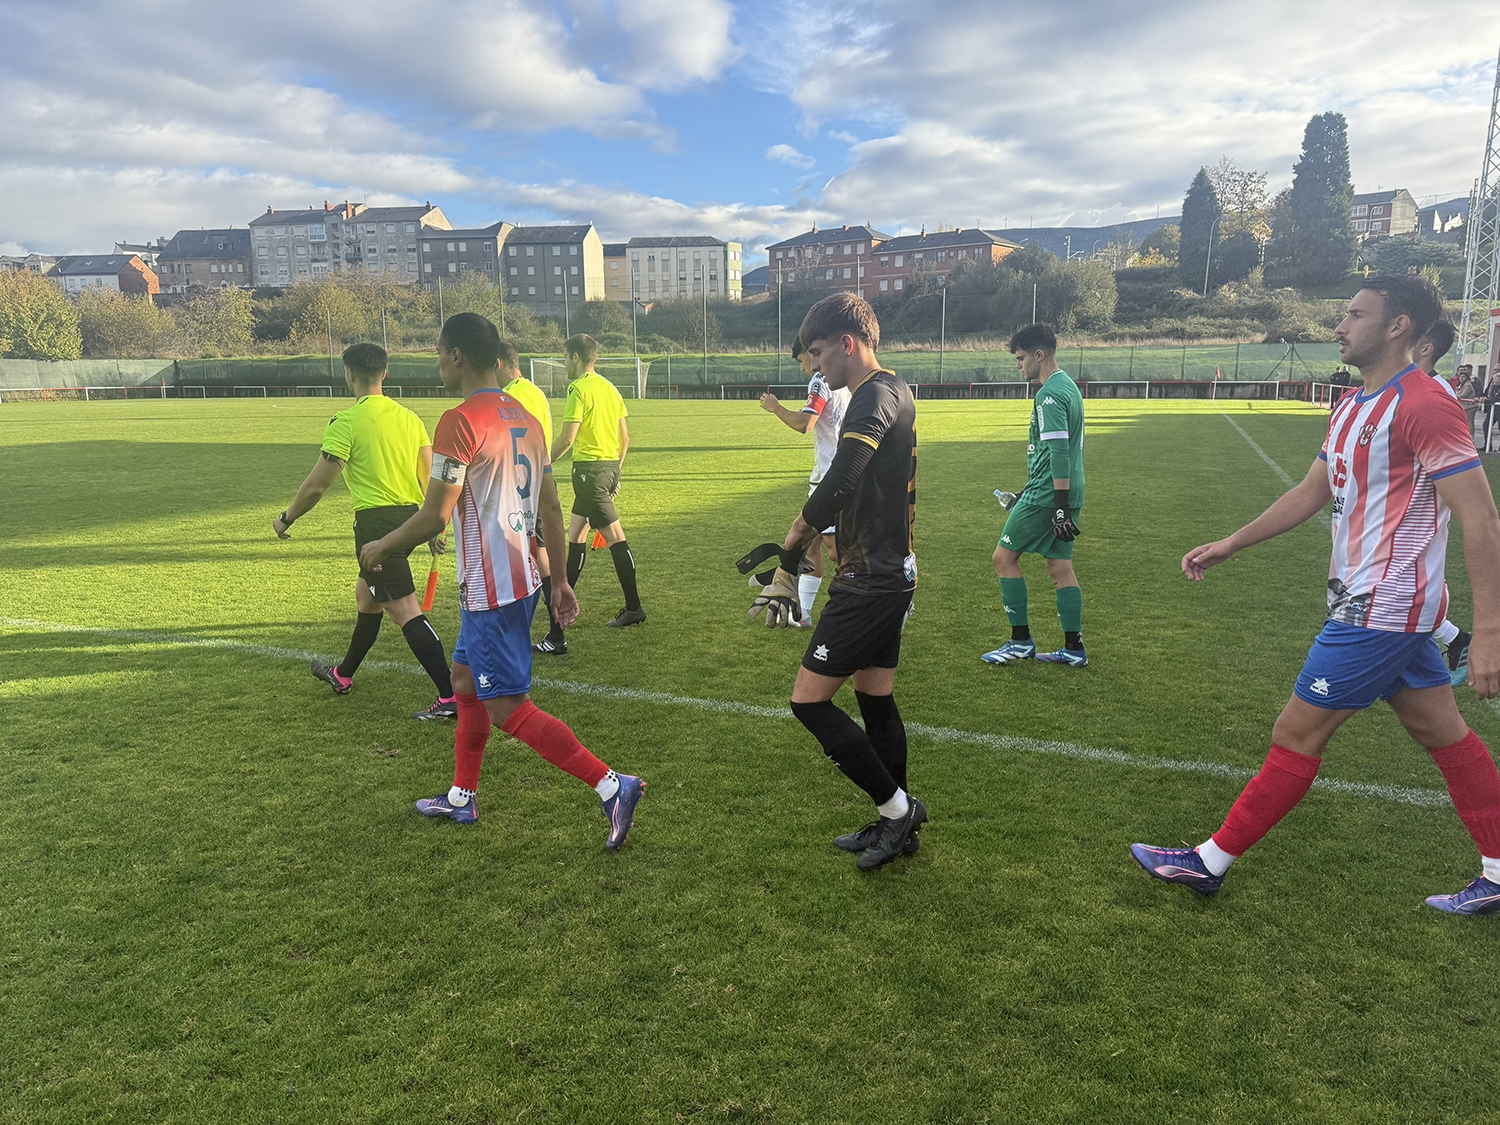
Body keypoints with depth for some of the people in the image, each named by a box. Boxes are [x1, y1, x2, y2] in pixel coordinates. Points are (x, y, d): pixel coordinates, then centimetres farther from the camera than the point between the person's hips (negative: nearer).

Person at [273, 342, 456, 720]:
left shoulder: (346, 422, -11)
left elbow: (317, 485, -8)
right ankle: (343, 675, 44)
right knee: (365, 595, 25)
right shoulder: (408, 417, 8)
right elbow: (430, 477, 9)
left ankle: (450, 697, -14)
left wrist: (286, 518, 7)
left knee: (405, 611, -9)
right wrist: (434, 526, 18)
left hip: (376, 521, -8)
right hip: (411, 516, 8)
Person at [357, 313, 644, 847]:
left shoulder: (460, 421, -16)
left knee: (508, 708, -4)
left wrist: (378, 548, 1)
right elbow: (551, 509, 11)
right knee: (464, 678, 22)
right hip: (522, 579, 10)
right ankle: (462, 797, 34)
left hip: (490, 588, -10)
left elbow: (434, 516, -16)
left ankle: (613, 786, -7)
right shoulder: (525, 418, 10)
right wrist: (560, 580, 17)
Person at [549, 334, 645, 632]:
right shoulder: (609, 387, 13)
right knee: (575, 536, 16)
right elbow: (625, 437, 15)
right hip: (611, 465, 9)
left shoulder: (579, 389, -12)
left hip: (590, 468, -9)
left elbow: (566, 439, -17)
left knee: (615, 538, -4)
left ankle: (633, 608, 2)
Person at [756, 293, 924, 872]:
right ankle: (896, 825, 30)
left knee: (810, 701, -5)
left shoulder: (875, 396, -17)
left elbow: (838, 486, -30)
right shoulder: (894, 393, 15)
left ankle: (897, 807, 6)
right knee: (876, 700, 17)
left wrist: (787, 563, -24)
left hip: (869, 582, -10)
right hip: (891, 572, 10)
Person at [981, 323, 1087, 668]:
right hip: (1066, 495, 10)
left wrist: (1060, 505, -25)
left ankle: (1020, 641, 6)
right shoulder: (1067, 385, 16)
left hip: (1048, 496, -10)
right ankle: (1074, 649, 15)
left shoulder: (1049, 394, -16)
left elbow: (1059, 452, -23)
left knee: (1004, 557, 1)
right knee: (1060, 567, 12)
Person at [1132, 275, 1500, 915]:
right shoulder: (1352, 410, 12)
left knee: (1296, 735, -2)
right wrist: (1229, 545, 18)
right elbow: (1311, 493, 21)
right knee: (1441, 732, 16)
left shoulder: (1423, 406, -19)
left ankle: (1211, 862, 9)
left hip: (1380, 609, -10)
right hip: (1384, 605, 10)